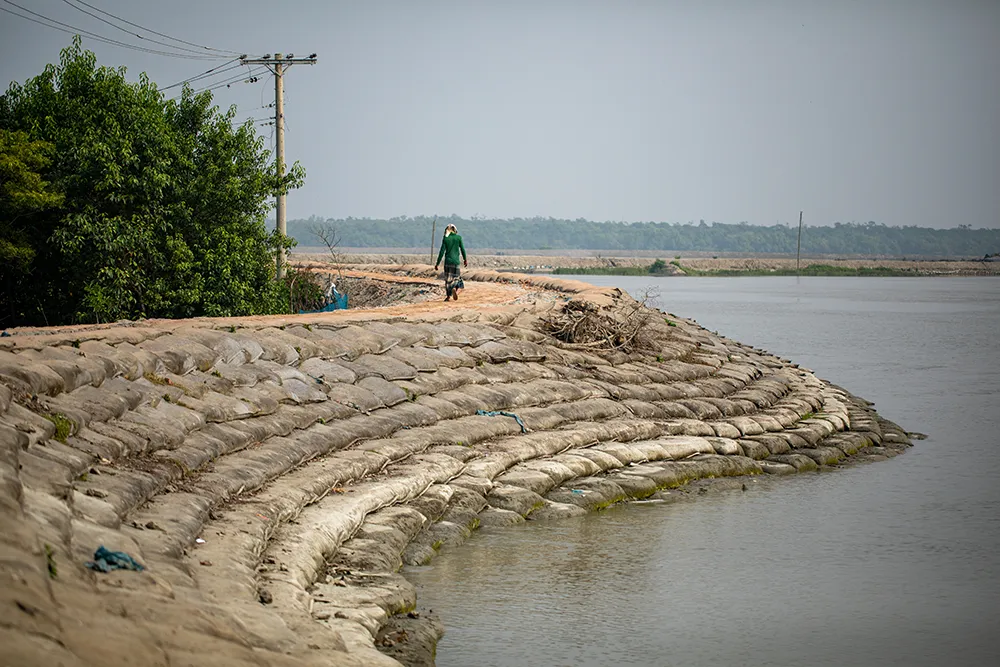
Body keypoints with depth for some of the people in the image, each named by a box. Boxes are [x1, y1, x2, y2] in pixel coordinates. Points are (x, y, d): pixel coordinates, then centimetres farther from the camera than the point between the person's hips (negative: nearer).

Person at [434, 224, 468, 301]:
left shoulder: (445, 239, 0)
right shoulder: (458, 237, -1)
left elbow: (442, 252, -2)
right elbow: (462, 249, 5)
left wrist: (437, 263, 2)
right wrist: (465, 259, 21)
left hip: (447, 261, 1)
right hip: (456, 261, -1)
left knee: (448, 279, 10)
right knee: (457, 278, 7)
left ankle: (448, 295, 7)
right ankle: (456, 290, -23)